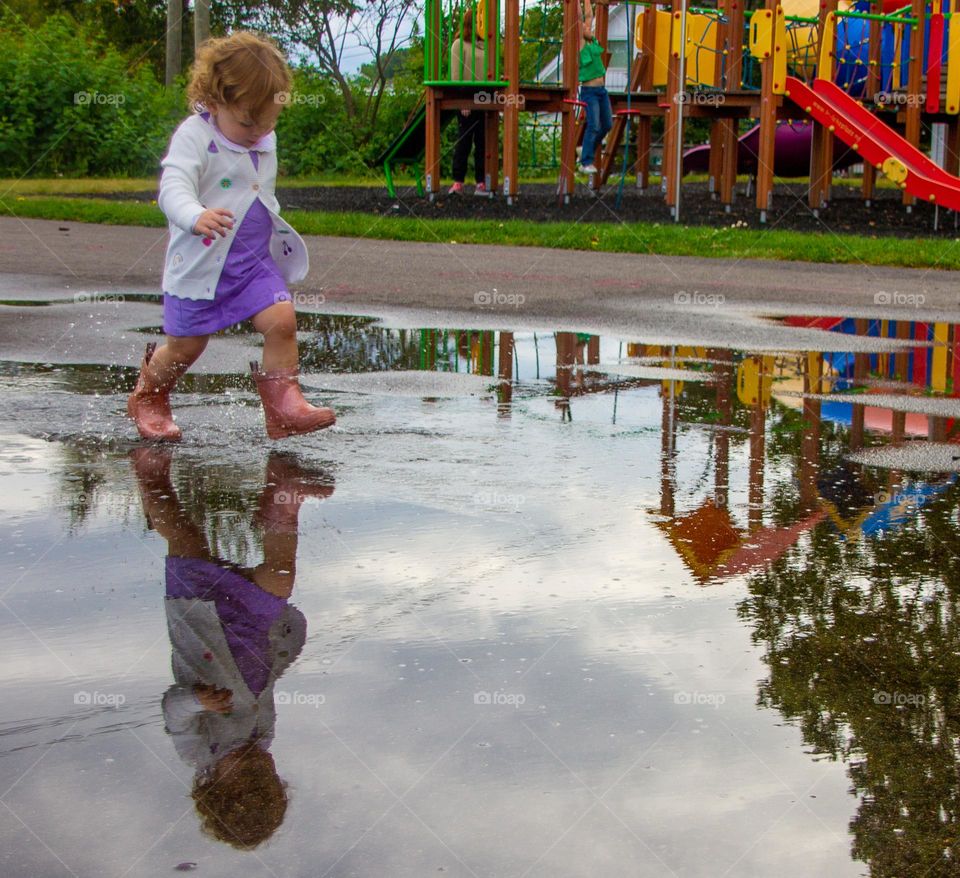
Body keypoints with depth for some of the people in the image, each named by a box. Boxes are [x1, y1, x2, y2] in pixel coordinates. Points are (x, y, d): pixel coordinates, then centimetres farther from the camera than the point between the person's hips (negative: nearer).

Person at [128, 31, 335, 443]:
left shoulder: (267, 142, 6)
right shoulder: (194, 136, -16)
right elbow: (173, 186, -30)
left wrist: (276, 234, 28)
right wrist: (196, 217, -49)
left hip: (255, 260, 5)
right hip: (200, 265, -5)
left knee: (281, 320, -15)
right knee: (184, 346, 6)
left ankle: (283, 406, -5)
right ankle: (148, 397, 34)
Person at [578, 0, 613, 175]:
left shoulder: (592, 42, 11)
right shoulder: (580, 44, -6)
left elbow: (589, 15, 14)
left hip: (601, 90, 8)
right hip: (589, 91, -8)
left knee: (607, 125, 9)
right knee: (593, 126, -14)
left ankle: (587, 151, 26)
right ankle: (586, 163, -10)